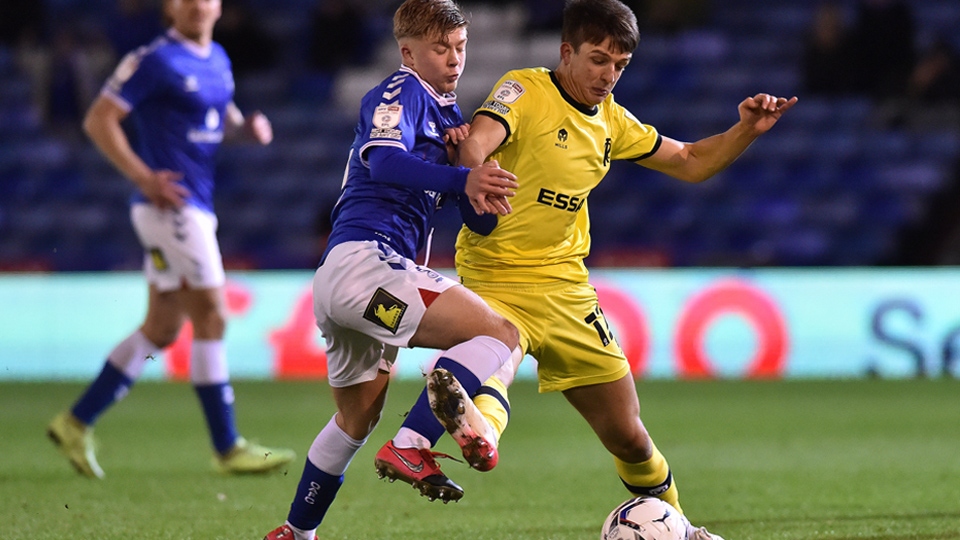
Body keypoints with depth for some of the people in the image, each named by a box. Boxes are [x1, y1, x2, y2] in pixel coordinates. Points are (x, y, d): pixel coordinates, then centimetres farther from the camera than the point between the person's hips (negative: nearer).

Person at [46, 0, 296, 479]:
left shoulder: (217, 60, 14)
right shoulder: (155, 61, -11)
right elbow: (98, 120, -12)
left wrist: (247, 127, 6)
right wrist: (144, 177, -18)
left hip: (196, 210, 9)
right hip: (171, 204, -9)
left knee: (161, 330, 10)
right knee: (210, 318, -8)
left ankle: (76, 422, 16)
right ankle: (228, 448, -3)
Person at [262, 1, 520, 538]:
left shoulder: (446, 114, 25)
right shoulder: (400, 93, -2)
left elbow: (477, 220, 19)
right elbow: (384, 159, -24)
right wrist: (463, 178, -36)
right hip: (365, 258, -10)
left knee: (358, 418, 27)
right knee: (500, 333, -20)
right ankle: (411, 447, -30)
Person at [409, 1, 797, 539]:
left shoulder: (610, 120, 10)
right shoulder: (525, 91, -10)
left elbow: (691, 162, 22)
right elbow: (476, 145, -29)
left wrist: (747, 130, 4)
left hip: (565, 287, 6)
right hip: (496, 280, -6)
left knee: (628, 435, 11)